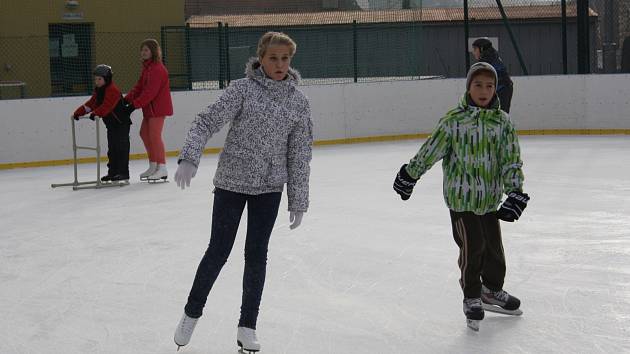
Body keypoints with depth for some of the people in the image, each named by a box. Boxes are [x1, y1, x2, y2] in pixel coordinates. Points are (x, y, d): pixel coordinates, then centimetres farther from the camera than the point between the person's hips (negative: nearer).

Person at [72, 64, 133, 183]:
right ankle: (112, 172, 15)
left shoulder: (112, 90, -19)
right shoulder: (98, 91, 10)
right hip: (111, 124, 9)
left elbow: (106, 106, -32)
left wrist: (95, 114, -43)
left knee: (121, 147, -8)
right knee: (112, 148, 11)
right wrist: (78, 113, 3)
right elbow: (91, 104, 11)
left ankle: (123, 173, -7)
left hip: (121, 123, -9)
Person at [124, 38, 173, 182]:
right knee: (144, 133, 15)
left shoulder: (157, 69, -19)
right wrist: (127, 99, 1)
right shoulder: (147, 67, 14)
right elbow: (139, 86, 13)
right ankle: (153, 166, 24)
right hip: (150, 107, 11)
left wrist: (135, 104, -25)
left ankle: (162, 168, -4)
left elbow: (150, 91, -25)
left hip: (158, 107, -11)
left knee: (155, 136, -10)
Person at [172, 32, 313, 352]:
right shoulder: (242, 89, -10)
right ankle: (192, 313, 26)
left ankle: (247, 327, 18)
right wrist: (189, 159, -31)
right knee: (218, 251, 4)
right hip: (231, 182, -2)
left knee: (256, 254, 6)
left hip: (269, 187, 2)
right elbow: (207, 121, -15)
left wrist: (298, 201, 3)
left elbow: (299, 152, 3)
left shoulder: (298, 101, 0)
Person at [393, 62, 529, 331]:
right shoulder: (454, 120, -9)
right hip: (461, 196, -4)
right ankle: (472, 298, 16)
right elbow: (431, 150, -3)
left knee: (494, 245, 13)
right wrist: (410, 174, 1)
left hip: (490, 198, 4)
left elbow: (511, 158, -1)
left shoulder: (502, 121, 0)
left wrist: (515, 191, -10)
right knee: (472, 247, -2)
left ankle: (492, 290, 35)